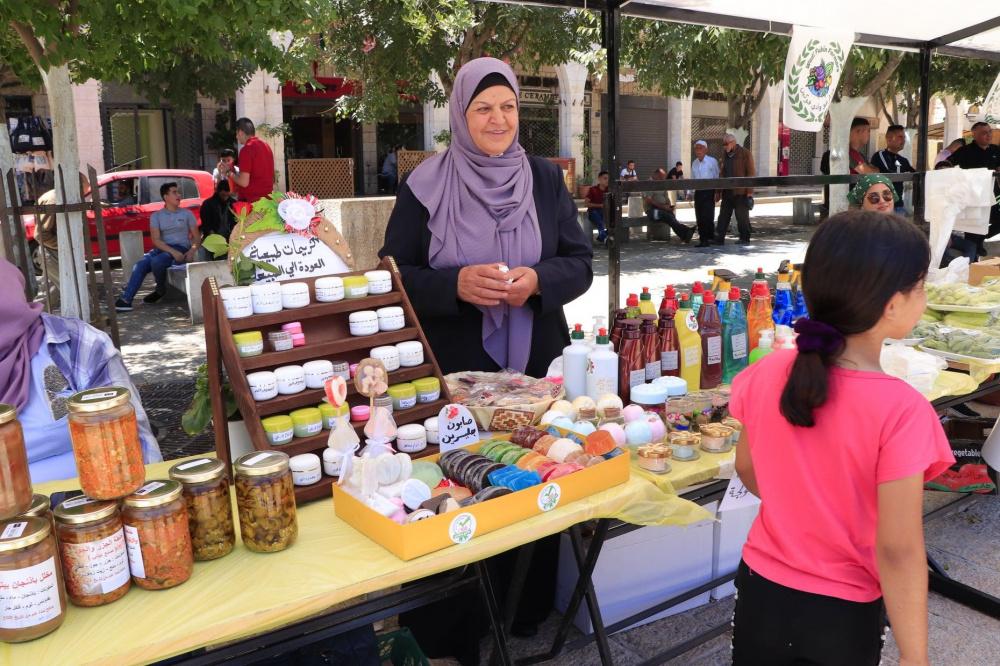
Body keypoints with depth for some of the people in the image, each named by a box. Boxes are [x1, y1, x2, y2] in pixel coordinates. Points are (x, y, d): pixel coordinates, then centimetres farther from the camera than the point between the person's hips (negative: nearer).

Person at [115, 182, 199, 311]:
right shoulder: (156, 216, 7)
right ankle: (125, 300, -22)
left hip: (182, 248, -3)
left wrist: (192, 251, -17)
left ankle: (160, 289, -3)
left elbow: (196, 237, 5)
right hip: (162, 248, 3)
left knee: (156, 261, -31)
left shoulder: (187, 214, 6)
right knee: (140, 265, -23)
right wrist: (173, 251, -21)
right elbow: (156, 240, -3)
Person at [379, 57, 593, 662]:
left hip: (534, 365, 3)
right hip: (452, 372, -2)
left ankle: (527, 612, 34)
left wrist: (538, 280, -16)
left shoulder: (546, 179, 5)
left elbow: (581, 262, 5)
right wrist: (455, 284, -21)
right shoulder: (425, 186, -2)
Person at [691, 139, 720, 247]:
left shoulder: (712, 161, -3)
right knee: (699, 217, 6)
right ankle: (702, 238, 13)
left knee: (707, 216, -10)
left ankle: (709, 238, -3)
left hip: (709, 191, -5)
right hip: (698, 192, 5)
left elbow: (717, 177, -2)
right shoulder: (694, 163, 13)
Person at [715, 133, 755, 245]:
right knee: (723, 216, 5)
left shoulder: (745, 153, -6)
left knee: (742, 217, 0)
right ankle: (719, 239, 7)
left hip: (741, 192, -6)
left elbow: (751, 173, -8)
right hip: (727, 191, 6)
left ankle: (745, 239, 9)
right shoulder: (725, 154, 14)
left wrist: (749, 191, -14)